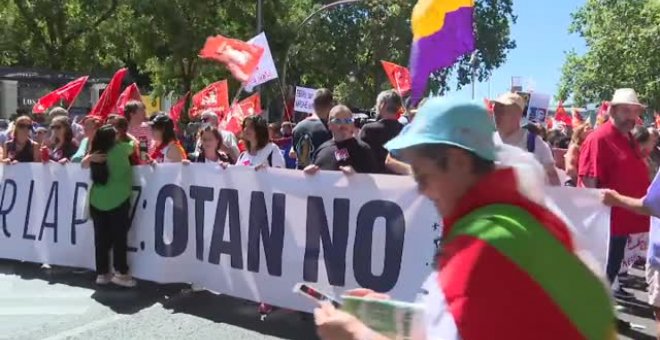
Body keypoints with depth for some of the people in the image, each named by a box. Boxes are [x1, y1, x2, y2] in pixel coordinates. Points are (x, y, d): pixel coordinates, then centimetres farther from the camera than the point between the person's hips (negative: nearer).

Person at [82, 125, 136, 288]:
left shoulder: (95, 153, 5)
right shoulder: (120, 148, -6)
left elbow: (84, 164, 24)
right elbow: (133, 144, 15)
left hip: (97, 201, 4)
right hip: (118, 200, -4)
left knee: (101, 238, 9)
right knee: (119, 237, 3)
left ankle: (102, 273, 16)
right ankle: (121, 273, 7)